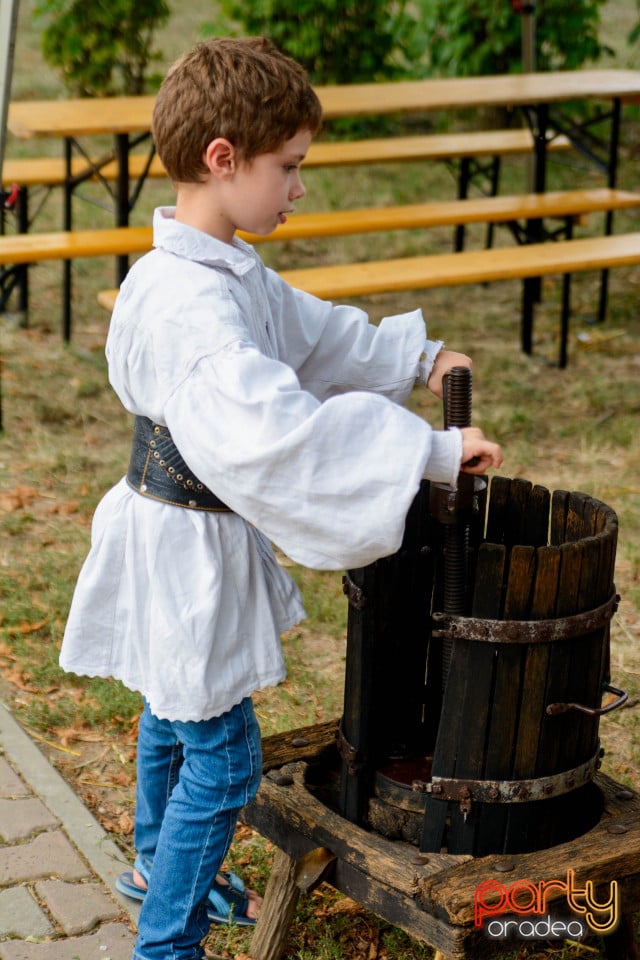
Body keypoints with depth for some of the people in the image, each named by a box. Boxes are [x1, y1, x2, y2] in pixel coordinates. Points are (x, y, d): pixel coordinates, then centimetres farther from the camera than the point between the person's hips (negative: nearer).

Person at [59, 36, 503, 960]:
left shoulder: (226, 270, 1)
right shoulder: (188, 304, -32)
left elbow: (315, 331, 18)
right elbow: (273, 433, -43)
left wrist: (421, 358, 9)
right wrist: (433, 451, -39)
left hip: (191, 534, 10)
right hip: (185, 554, -10)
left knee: (176, 712, 29)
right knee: (222, 755, 2)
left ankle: (157, 863, 52)